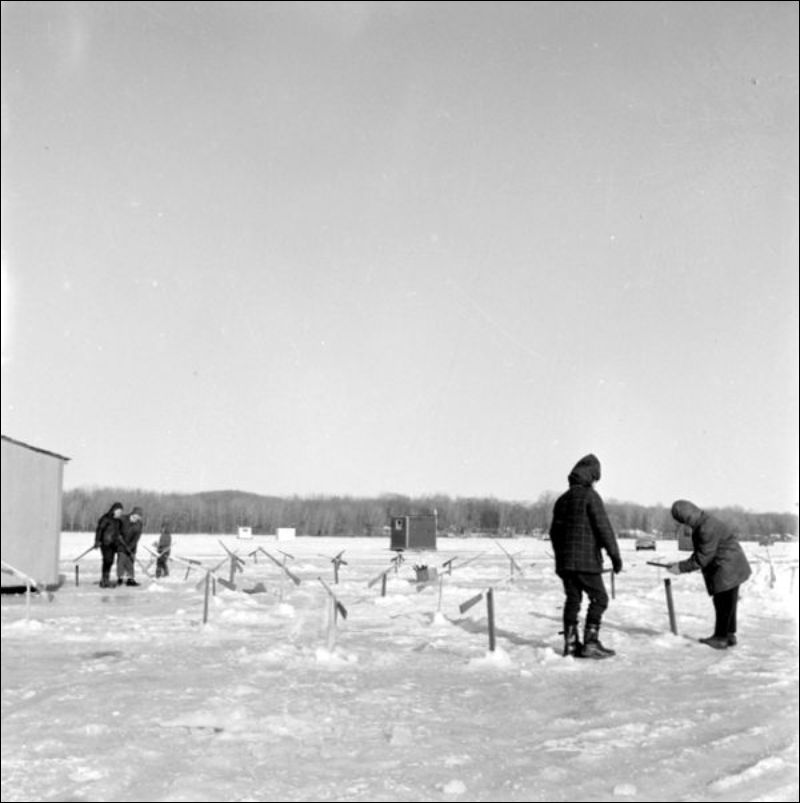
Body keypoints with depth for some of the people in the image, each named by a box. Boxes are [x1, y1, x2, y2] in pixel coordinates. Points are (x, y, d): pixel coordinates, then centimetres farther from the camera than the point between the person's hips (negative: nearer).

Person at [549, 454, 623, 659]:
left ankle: (570, 644, 11)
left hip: (564, 560, 7)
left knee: (572, 599, 12)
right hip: (586, 560, -7)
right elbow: (603, 528, -14)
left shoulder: (562, 500, 14)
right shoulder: (590, 496, -9)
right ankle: (590, 643, -5)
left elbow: (554, 532, 19)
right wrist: (615, 555, -11)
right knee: (599, 598, 0)